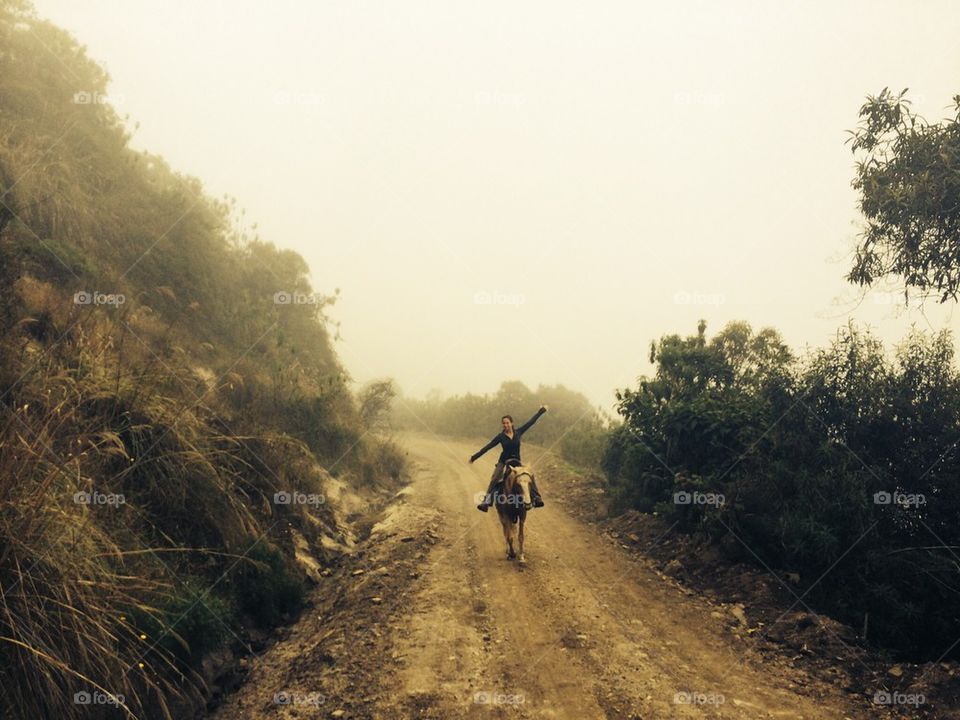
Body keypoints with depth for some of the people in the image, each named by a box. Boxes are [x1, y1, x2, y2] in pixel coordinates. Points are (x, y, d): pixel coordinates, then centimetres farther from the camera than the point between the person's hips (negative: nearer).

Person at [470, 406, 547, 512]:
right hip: (503, 462, -2)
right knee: (494, 480, -20)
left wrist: (541, 411, 11)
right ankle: (486, 502, -25)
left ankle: (536, 498, -12)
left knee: (530, 476, -17)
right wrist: (474, 457, -3)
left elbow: (530, 422, 7)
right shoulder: (501, 436, -5)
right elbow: (488, 446, -3)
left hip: (516, 462, 2)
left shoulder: (518, 432, 0)